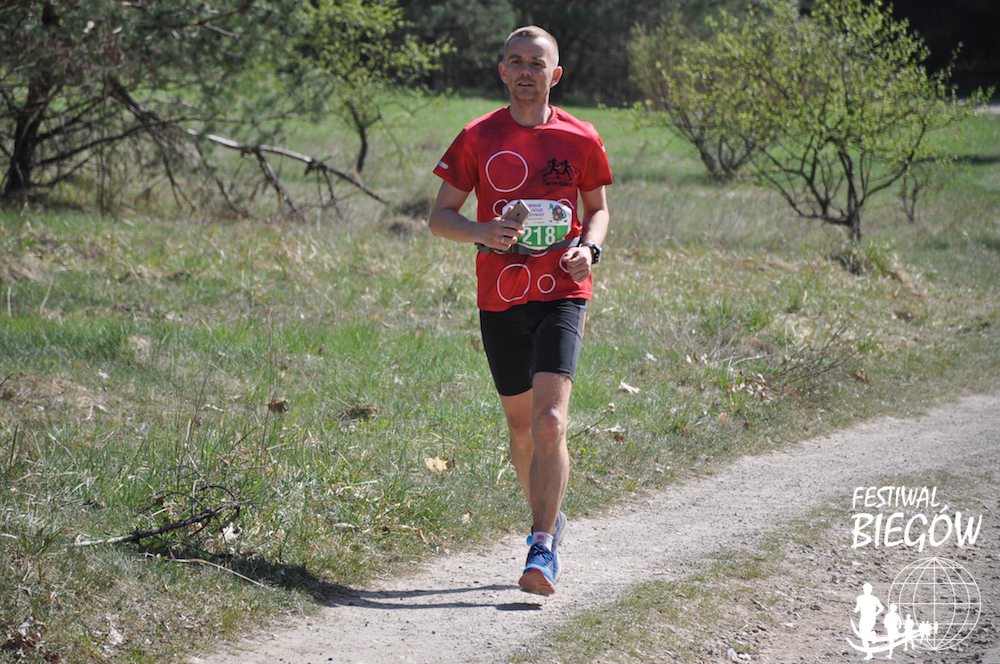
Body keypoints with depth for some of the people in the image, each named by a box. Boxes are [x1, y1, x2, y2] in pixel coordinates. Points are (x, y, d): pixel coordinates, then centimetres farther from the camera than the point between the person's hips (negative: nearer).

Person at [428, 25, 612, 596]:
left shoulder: (581, 139, 2)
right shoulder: (478, 138, 2)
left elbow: (597, 207, 17)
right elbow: (440, 216, 5)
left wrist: (589, 247, -5)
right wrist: (482, 233, -15)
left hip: (562, 293, -2)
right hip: (500, 299, 2)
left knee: (550, 422, -18)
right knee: (521, 427, 13)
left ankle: (543, 550, -16)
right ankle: (551, 519, 37)